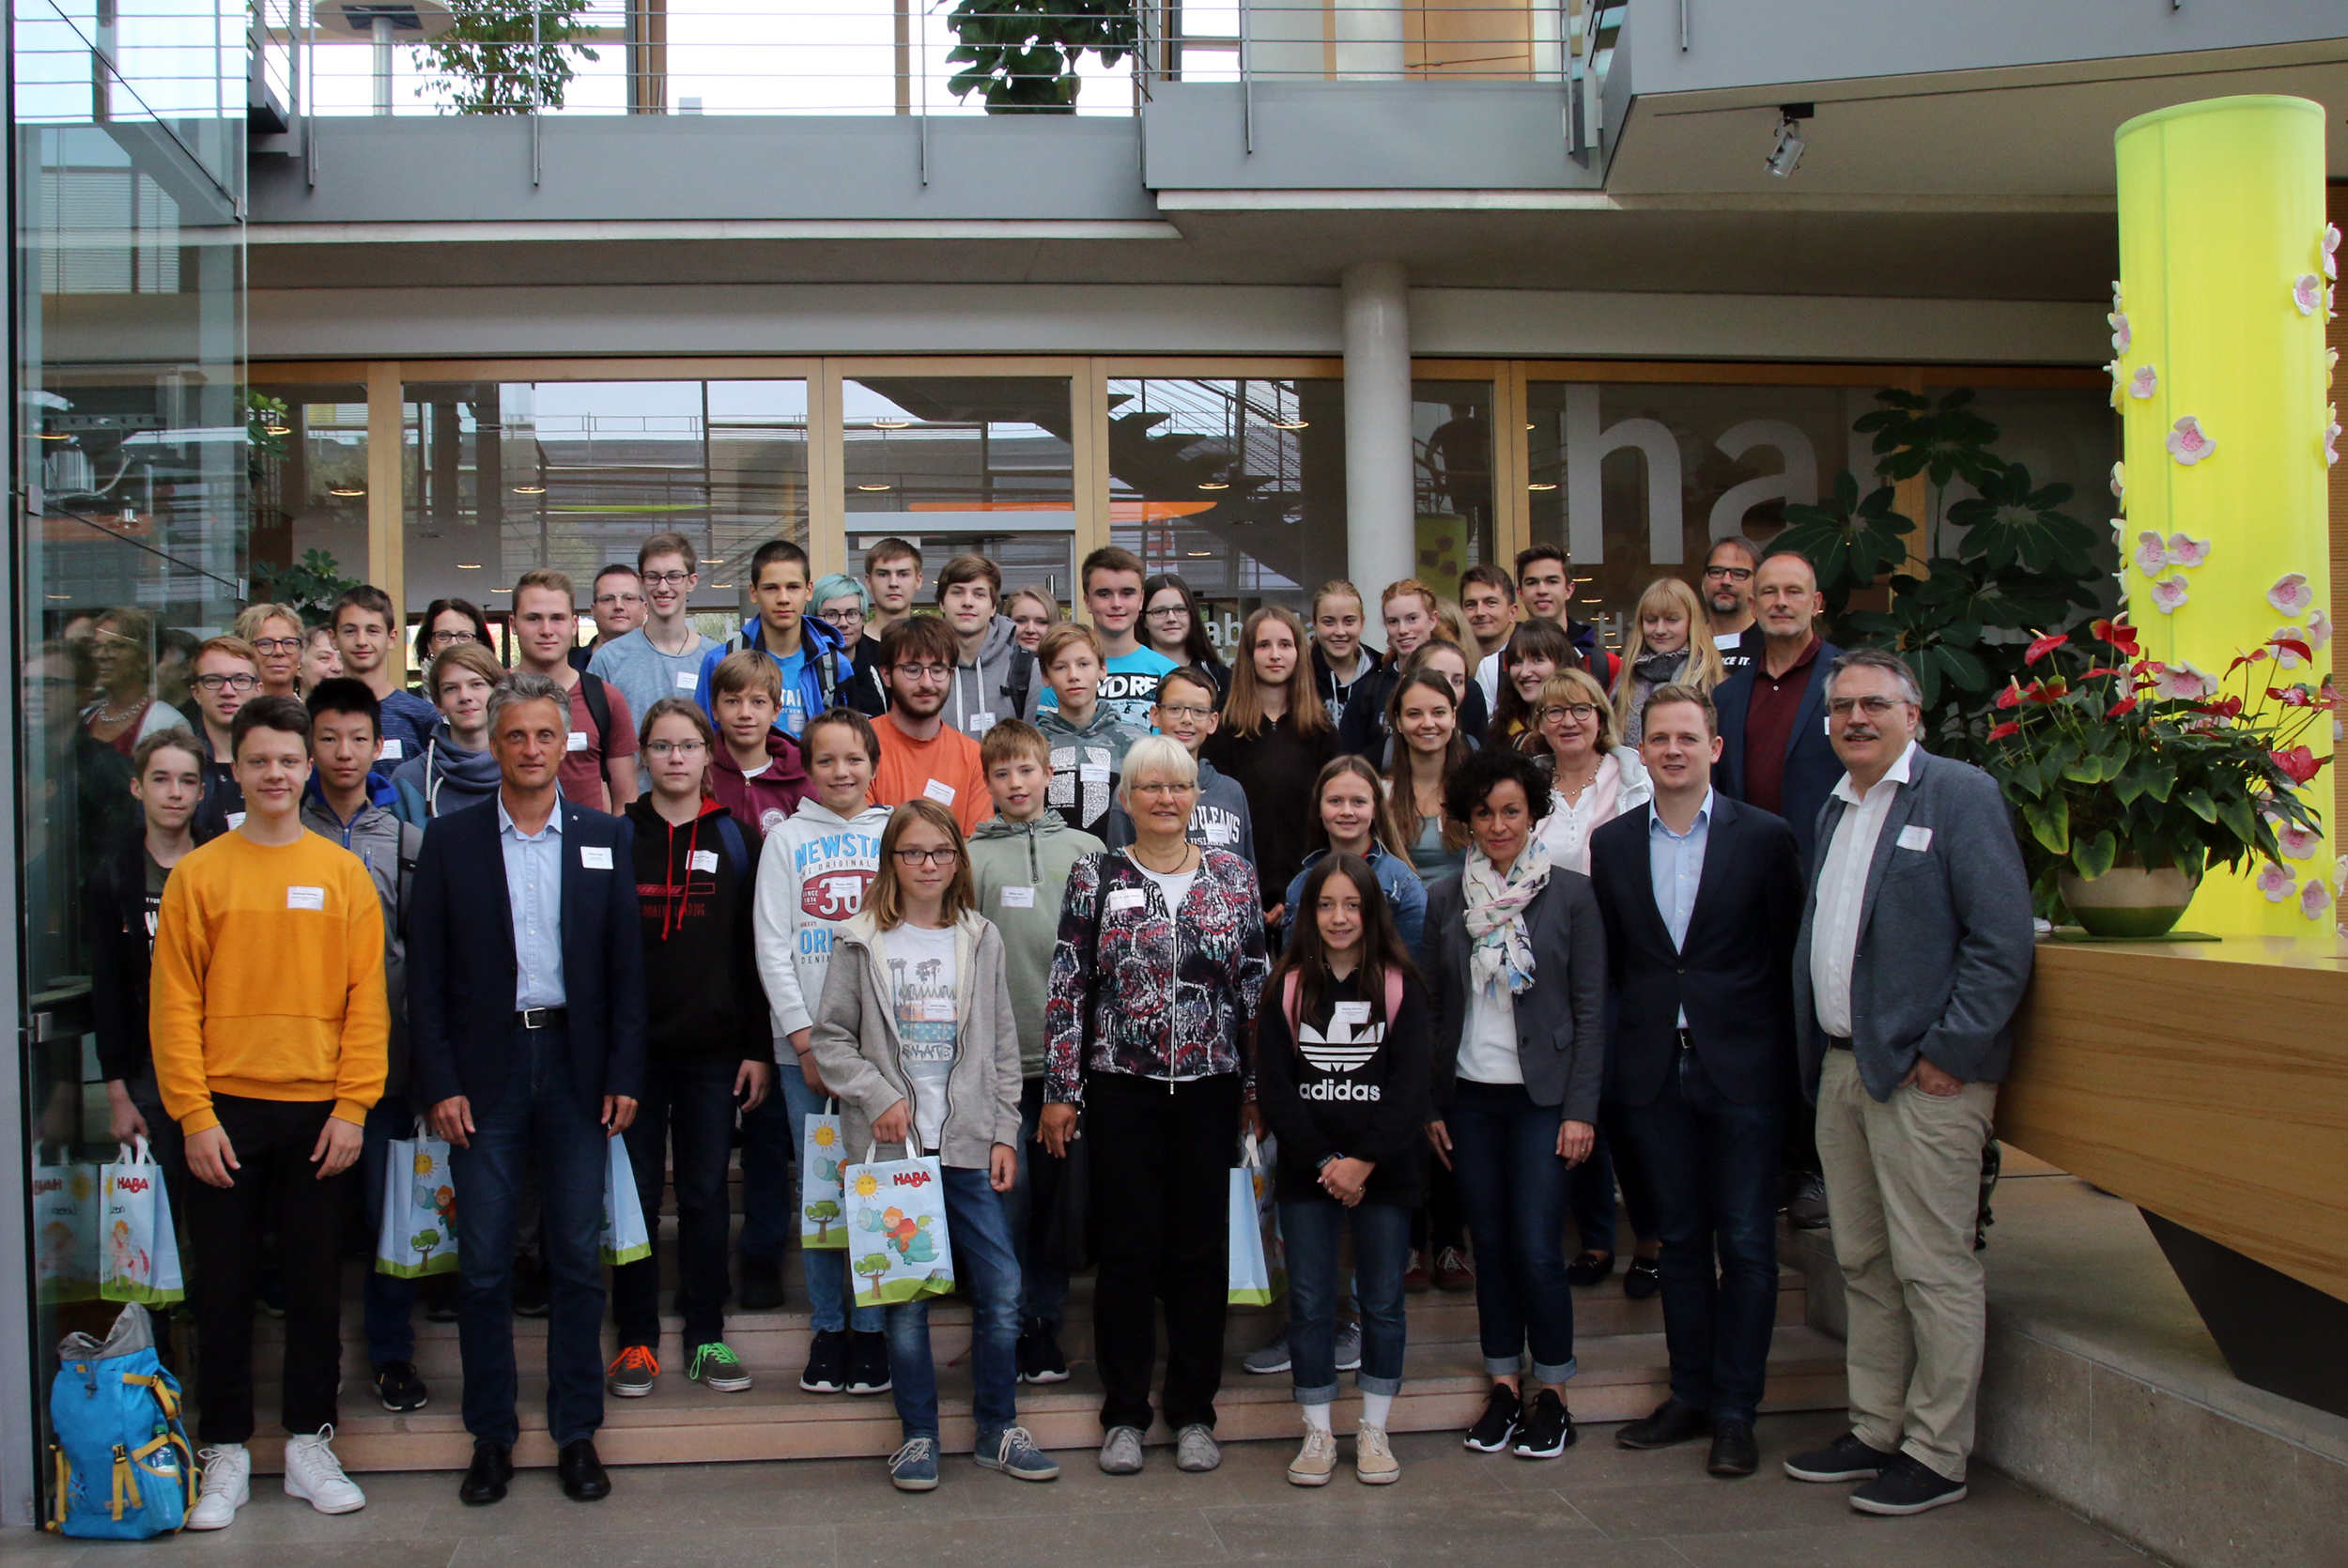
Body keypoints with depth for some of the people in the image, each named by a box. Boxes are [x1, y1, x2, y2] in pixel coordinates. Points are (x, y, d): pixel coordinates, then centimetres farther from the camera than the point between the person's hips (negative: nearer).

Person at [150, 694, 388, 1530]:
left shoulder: (344, 873, 4)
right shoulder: (197, 874, 1)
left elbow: (367, 999, 2)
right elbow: (174, 1001, -1)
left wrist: (352, 1107, -5)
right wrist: (194, 1114, -7)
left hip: (319, 1110, 1)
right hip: (226, 1111, -1)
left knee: (316, 1284, 8)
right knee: (225, 1286, 6)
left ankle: (309, 1445, 19)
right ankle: (225, 1453, 17)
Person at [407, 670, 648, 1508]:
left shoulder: (607, 836, 6)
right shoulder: (451, 839, 3)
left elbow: (627, 965, 5)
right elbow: (426, 973, 1)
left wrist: (625, 1076, -1)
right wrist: (440, 1083, -6)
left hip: (576, 1065, 1)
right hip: (485, 1069, -1)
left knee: (577, 1257, 6)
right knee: (484, 1264, 4)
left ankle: (577, 1433, 16)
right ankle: (491, 1436, 16)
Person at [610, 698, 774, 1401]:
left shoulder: (736, 840, 6)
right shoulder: (616, 837, 4)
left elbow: (754, 948, 4)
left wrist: (759, 1047, -1)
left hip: (714, 1046, 1)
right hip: (634, 1045, 0)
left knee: (706, 1192, 5)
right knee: (636, 1192, 4)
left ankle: (707, 1337, 14)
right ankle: (636, 1339, 14)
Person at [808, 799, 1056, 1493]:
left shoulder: (981, 940, 10)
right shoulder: (861, 941, 3)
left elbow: (1002, 1045, 10)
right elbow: (830, 1038, 2)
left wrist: (1005, 1133, 4)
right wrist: (877, 1097, -10)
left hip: (968, 1146, 2)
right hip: (893, 1143, -2)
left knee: (1001, 1288, -2)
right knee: (906, 1295, 3)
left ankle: (998, 1429, 14)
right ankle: (918, 1435, 17)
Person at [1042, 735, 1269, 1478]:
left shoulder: (1234, 876, 5)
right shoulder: (1096, 877, 1)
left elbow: (1257, 985, 8)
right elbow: (1068, 988, 0)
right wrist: (1060, 1090, -4)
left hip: (1210, 1089, 2)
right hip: (1121, 1090, -1)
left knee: (1200, 1249, 6)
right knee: (1129, 1248, 3)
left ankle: (1194, 1413, 19)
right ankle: (1124, 1414, 15)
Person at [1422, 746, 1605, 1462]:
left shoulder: (1571, 894, -1)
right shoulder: (1444, 900, 6)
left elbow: (1590, 1009, -2)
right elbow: (1432, 1007, 9)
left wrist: (1581, 1109, -7)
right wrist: (1430, 1104, 4)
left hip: (1541, 1096, -3)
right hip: (1469, 1097, 3)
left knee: (1538, 1249, -5)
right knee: (1491, 1247, 7)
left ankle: (1551, 1392, 10)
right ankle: (1504, 1384, 19)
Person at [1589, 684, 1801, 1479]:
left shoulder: (1764, 838, -3)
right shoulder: (1611, 844, 6)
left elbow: (1789, 956, -1)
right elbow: (1609, 959, 8)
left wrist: (1781, 1055, -4)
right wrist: (1630, 1042, 2)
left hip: (1742, 1069, -3)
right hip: (1655, 1070, 3)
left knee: (1745, 1241, 3)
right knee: (1679, 1237, 12)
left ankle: (1735, 1408, 13)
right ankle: (1690, 1393, 23)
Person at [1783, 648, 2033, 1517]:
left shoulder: (1961, 795, -6)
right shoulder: (1834, 810, 17)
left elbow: (2002, 940, -13)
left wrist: (1949, 1052, -16)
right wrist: (1815, 1054, 12)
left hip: (1925, 1074, -8)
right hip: (1842, 1069, 8)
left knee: (1934, 1269, -1)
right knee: (1863, 1265, 14)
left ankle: (1936, 1454, 9)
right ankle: (1876, 1431, 25)